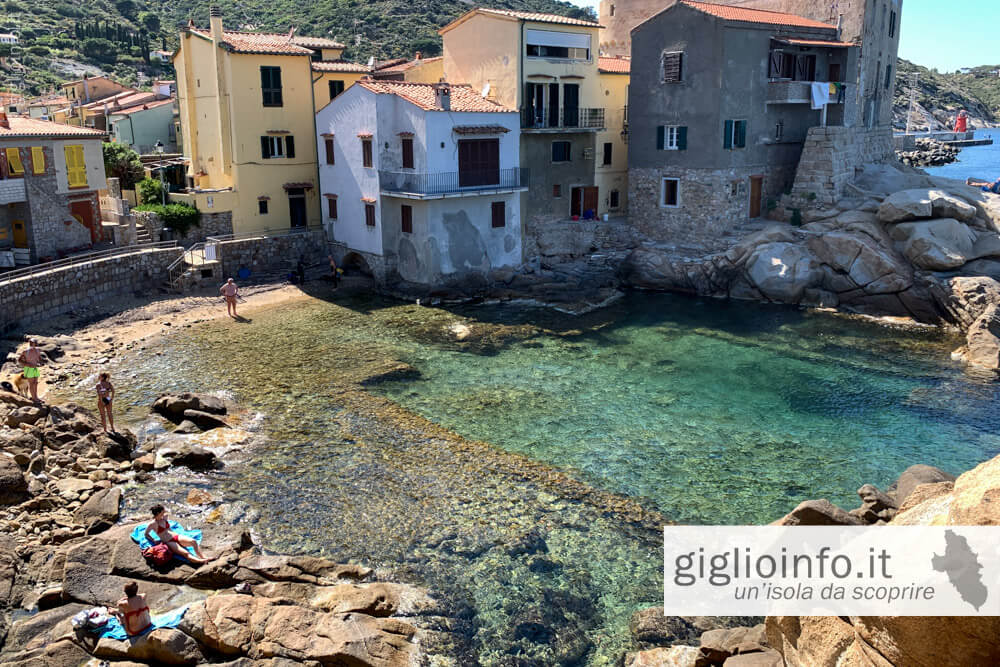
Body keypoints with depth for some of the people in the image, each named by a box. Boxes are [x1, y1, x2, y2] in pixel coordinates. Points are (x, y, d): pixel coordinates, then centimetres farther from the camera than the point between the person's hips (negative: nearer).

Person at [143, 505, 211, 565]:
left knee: (193, 541, -24)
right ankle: (201, 561, -50)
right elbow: (146, 534, 7)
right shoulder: (153, 524, -3)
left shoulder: (164, 517, 14)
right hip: (169, 542, -6)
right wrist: (153, 541, -4)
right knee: (185, 553, -29)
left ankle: (203, 557, -36)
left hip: (176, 537, 7)